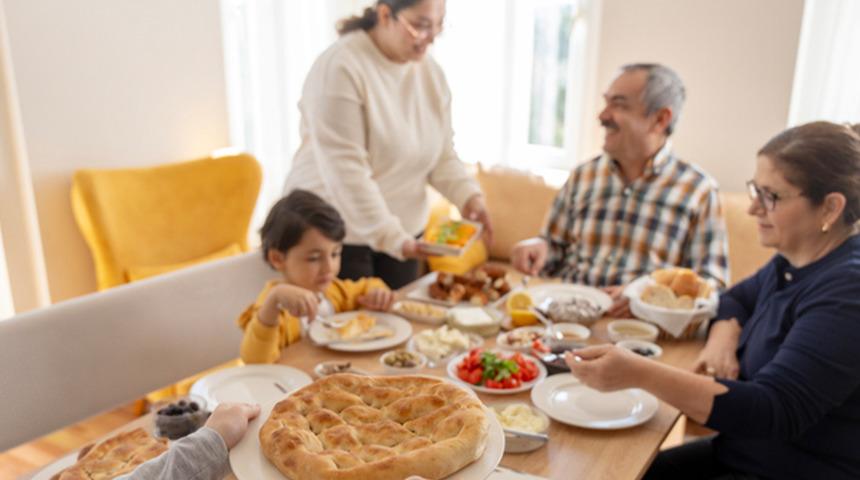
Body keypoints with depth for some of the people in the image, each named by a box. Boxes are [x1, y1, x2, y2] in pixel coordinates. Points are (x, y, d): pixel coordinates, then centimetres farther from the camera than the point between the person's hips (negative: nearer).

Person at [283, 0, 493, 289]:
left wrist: (468, 196, -12)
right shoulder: (340, 68, -20)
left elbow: (442, 154, 6)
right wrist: (390, 237, -27)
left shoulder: (430, 71, 2)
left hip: (403, 230, 6)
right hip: (336, 233, -6)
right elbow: (345, 171, -24)